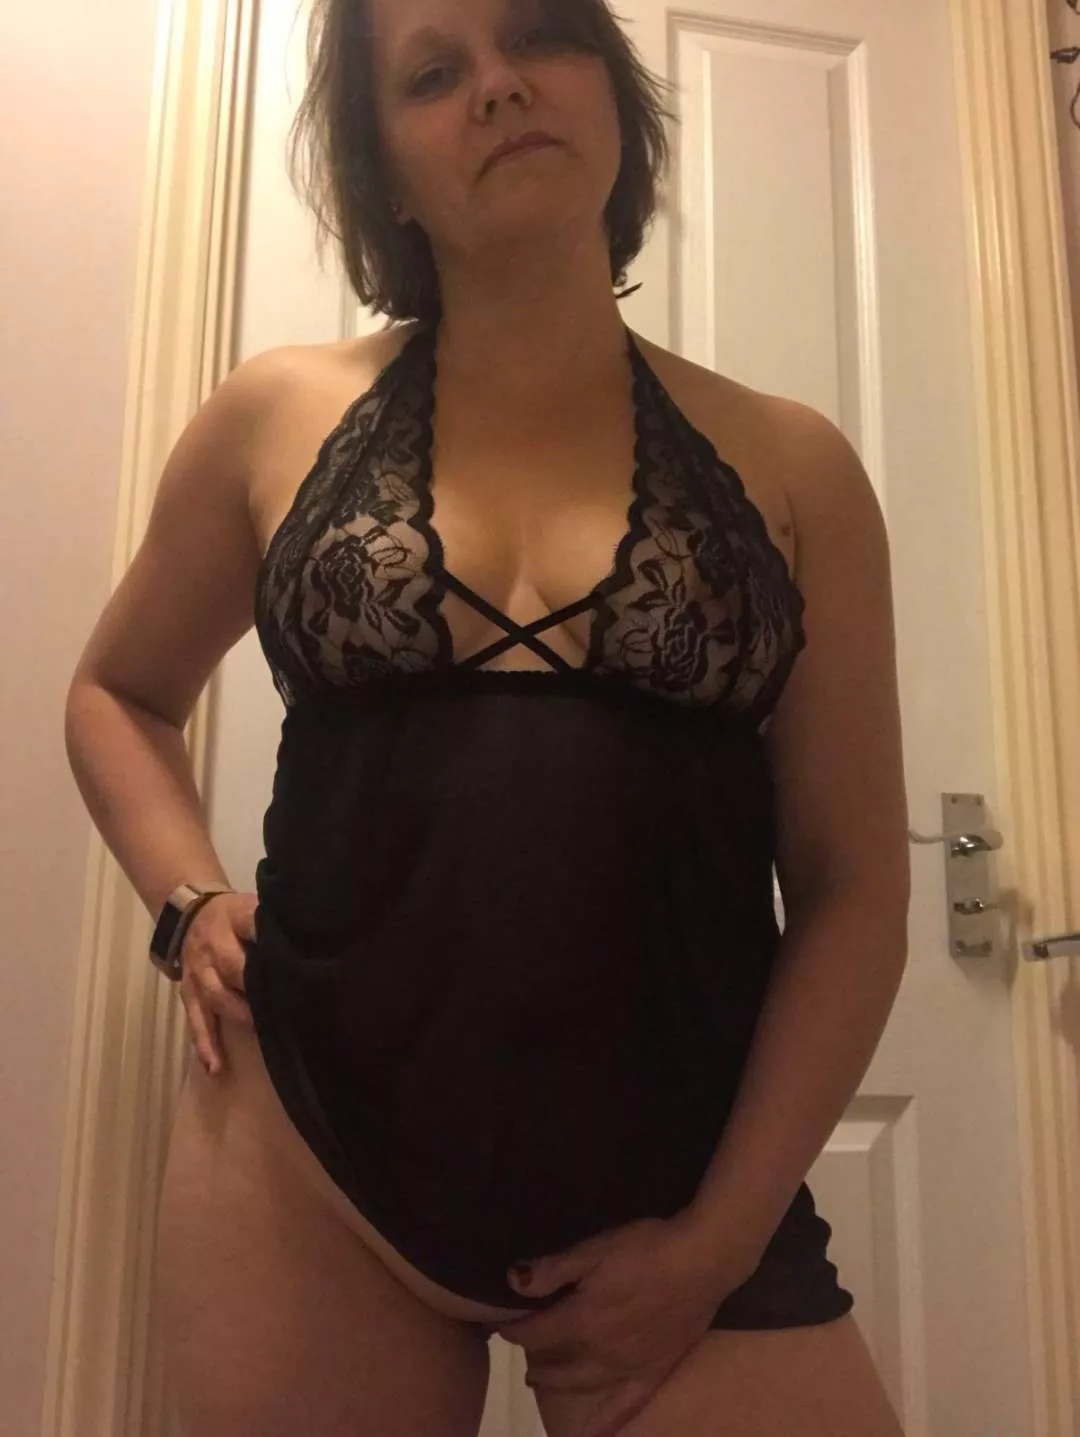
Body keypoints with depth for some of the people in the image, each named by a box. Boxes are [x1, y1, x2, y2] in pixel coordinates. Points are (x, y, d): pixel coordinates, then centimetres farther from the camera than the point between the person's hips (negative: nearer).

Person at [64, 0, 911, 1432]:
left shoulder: (790, 465, 0)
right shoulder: (277, 418, 2)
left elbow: (853, 888, 0)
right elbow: (118, 692, 17)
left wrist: (722, 1236, -5)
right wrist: (190, 910, 0)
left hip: (682, 1185, 0)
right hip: (312, 1153, 1)